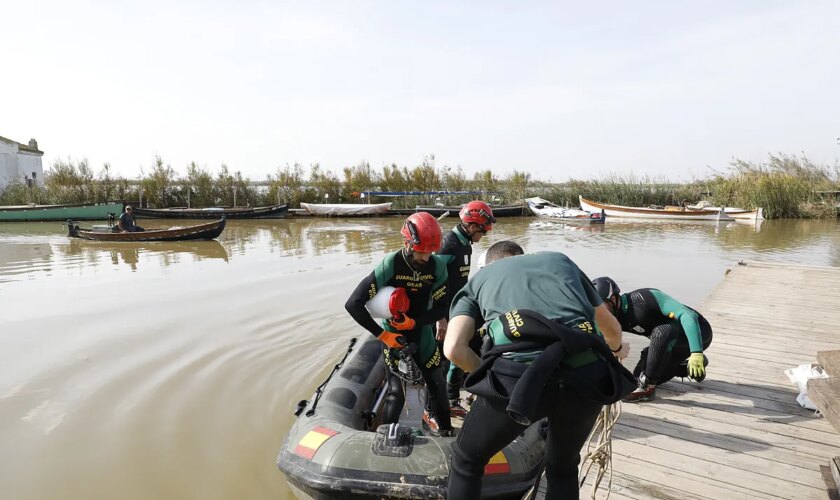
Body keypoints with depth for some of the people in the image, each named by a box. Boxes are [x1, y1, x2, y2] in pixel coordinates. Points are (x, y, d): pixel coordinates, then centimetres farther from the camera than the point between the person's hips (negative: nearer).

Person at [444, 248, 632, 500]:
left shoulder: (478, 278, 25)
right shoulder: (560, 259, 32)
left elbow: (454, 349, 7)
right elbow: (610, 325, 42)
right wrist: (617, 348, 65)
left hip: (520, 373, -3)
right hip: (586, 372, 3)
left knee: (466, 461, 26)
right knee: (563, 469, 33)